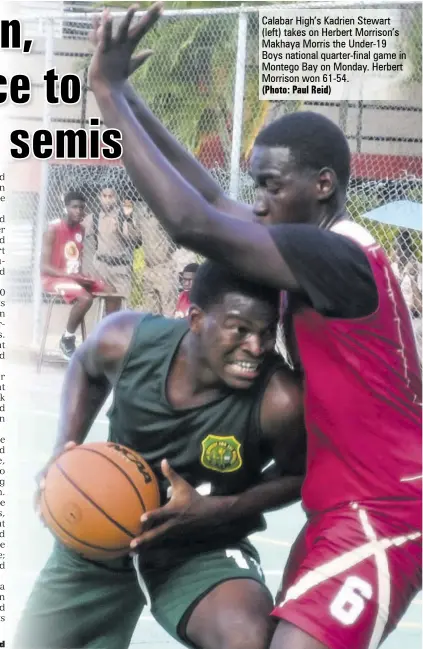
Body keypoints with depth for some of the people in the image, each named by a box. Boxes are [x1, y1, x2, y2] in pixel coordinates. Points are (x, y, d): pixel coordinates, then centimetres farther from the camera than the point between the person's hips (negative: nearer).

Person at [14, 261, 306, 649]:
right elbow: (86, 366, 5)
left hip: (204, 551, -3)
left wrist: (215, 510, -24)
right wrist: (66, 451, -8)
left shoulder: (279, 401, -31)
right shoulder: (127, 340, -22)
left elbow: (300, 476, -9)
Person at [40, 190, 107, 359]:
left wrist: (81, 276, -2)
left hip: (75, 278, 8)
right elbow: (44, 267, -18)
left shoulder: (80, 229, 8)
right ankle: (67, 339, -14)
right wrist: (70, 275, -25)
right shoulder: (53, 229, -14)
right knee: (86, 297, -33)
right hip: (54, 278, -8)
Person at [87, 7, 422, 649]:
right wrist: (126, 96, 9)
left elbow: (194, 225, -28)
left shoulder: (339, 258, -20)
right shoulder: (325, 252, 8)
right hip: (352, 511, 10)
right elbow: (214, 202, 15)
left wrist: (107, 94, -22)